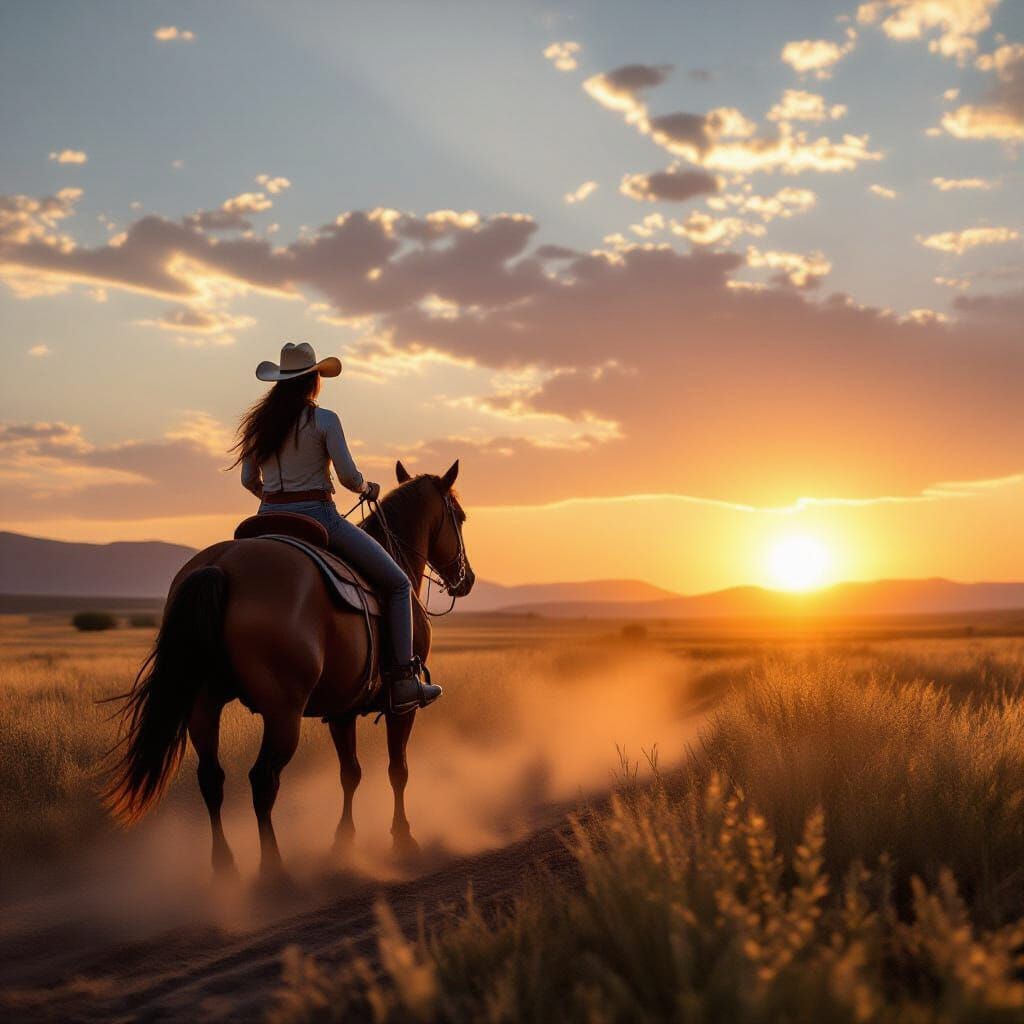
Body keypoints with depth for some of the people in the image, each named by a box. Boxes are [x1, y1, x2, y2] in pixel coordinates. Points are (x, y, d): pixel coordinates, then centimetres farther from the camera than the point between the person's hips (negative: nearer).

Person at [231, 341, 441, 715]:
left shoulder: (258, 422, 8)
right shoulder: (324, 420, -8)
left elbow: (249, 481, 13)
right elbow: (348, 477, -12)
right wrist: (368, 489, 10)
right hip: (317, 516, -5)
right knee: (398, 584, 6)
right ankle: (404, 683, -3)